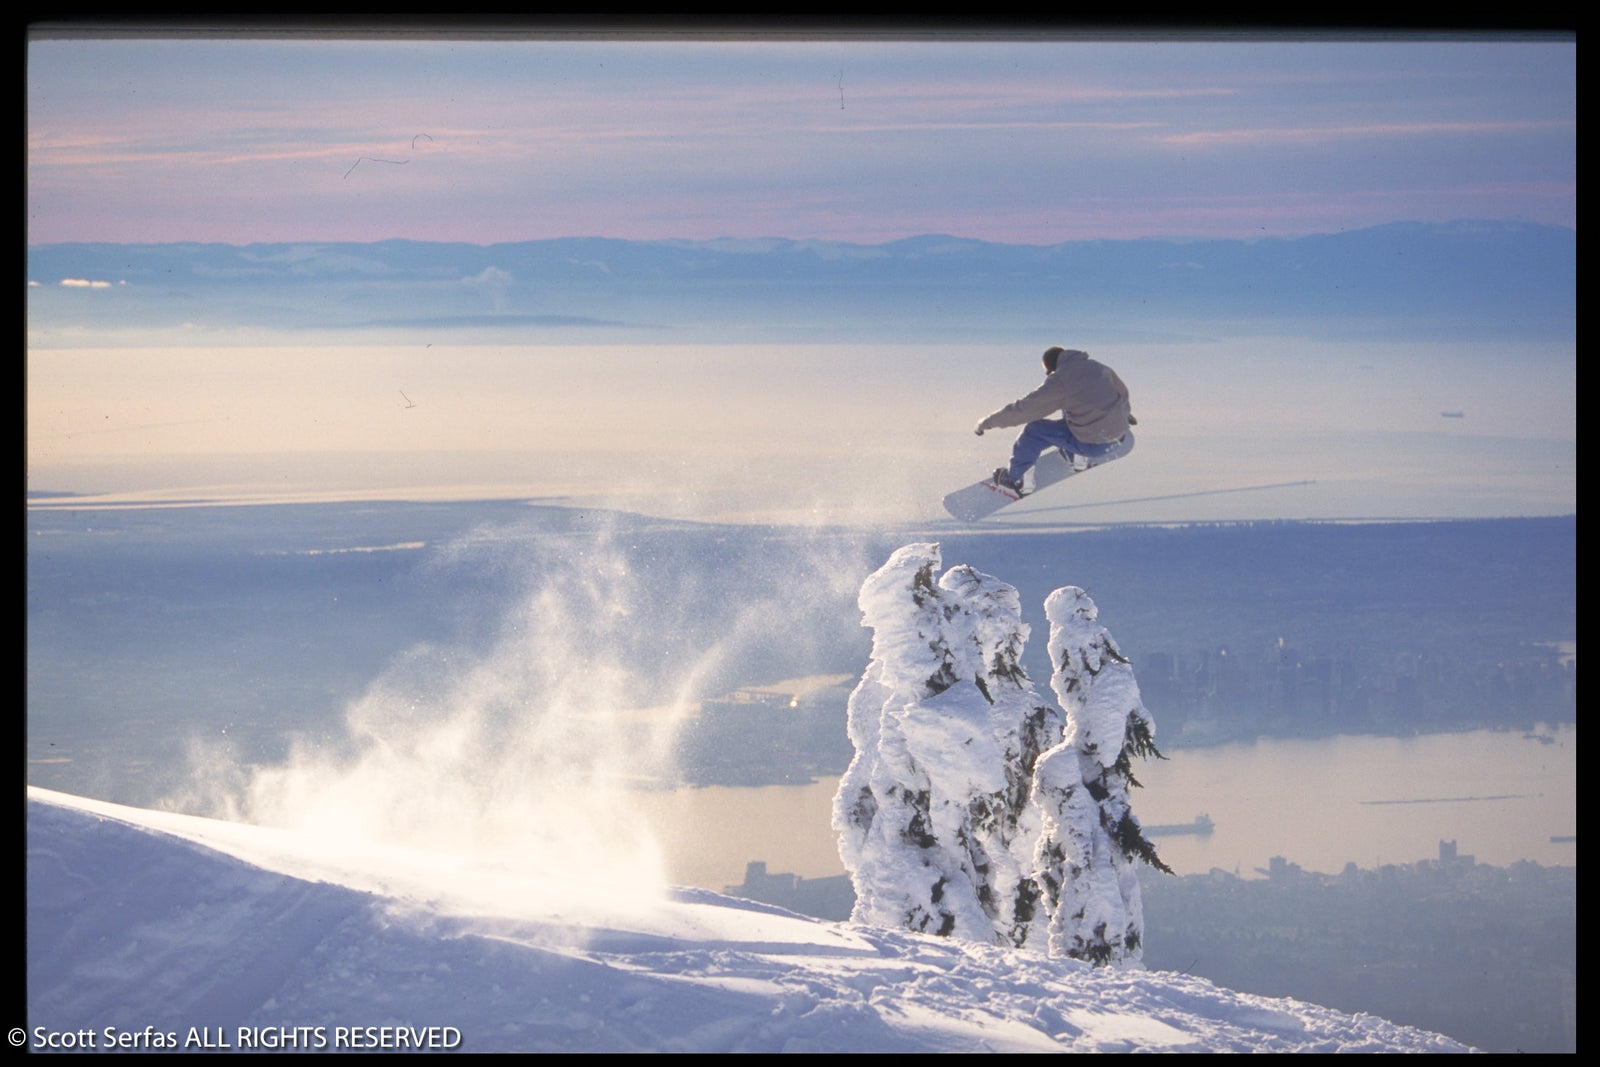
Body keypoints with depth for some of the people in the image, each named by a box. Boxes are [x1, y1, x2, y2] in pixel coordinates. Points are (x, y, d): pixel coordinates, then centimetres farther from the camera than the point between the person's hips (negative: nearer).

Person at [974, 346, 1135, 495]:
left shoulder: (1058, 382, -12)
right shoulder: (1098, 368, 8)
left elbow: (1024, 408, -9)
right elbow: (1122, 393, 27)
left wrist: (987, 423, 3)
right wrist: (1125, 413, 51)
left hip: (1093, 444, -7)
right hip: (1118, 433, 7)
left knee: (1034, 430, 5)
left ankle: (1013, 479, 17)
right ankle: (1080, 458, 34)